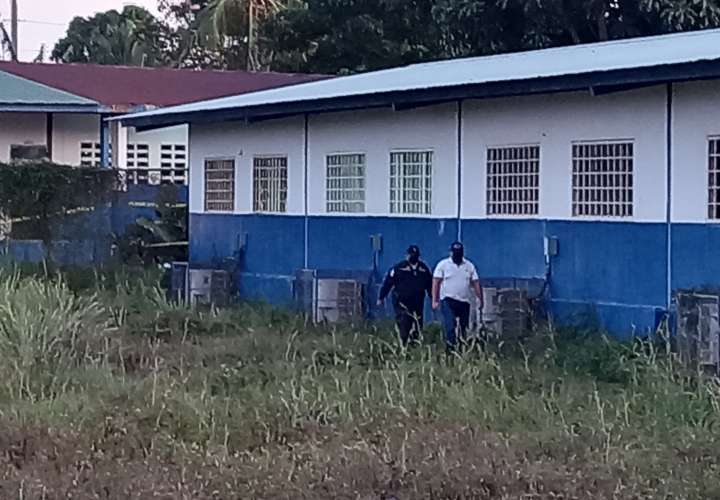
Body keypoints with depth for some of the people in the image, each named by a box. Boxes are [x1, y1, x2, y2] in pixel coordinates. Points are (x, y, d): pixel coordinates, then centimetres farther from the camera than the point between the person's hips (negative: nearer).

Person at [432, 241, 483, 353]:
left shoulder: (469, 266, 12)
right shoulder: (443, 264, 3)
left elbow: (476, 283, 11)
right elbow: (436, 283, -1)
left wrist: (480, 300, 3)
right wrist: (435, 301, -8)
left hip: (464, 302, 4)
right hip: (448, 301, -4)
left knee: (464, 329, 5)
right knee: (450, 326, -17)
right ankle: (451, 349, -19)